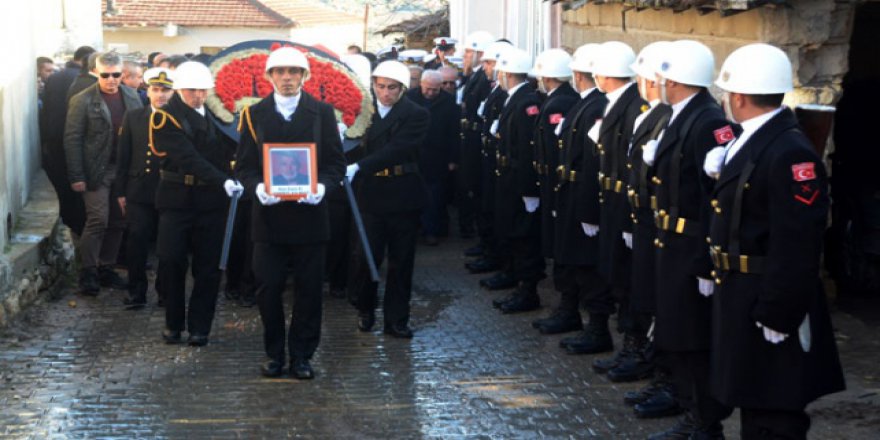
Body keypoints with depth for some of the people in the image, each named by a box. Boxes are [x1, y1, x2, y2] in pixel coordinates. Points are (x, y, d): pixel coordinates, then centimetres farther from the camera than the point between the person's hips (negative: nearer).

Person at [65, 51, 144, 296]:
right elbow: (72, 140, -8)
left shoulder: (132, 97, 5)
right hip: (96, 171, -4)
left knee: (117, 223, 8)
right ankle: (87, 273, 4)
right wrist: (76, 177, -12)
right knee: (98, 221, -7)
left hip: (125, 170, 5)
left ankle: (106, 269, 20)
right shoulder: (82, 101, -7)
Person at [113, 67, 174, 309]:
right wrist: (120, 191, 3)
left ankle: (166, 290, 18)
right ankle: (137, 292, 9)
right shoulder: (133, 117, 7)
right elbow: (123, 156, 7)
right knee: (136, 241, 0)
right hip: (139, 192, 1)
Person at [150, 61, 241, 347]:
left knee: (208, 266, 4)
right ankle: (173, 323, 18)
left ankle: (199, 326, 13)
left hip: (211, 198, 3)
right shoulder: (165, 117, -7)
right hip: (177, 198, -3)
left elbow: (229, 149, 8)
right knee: (172, 262, 2)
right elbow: (189, 158, -18)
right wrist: (223, 180, -29)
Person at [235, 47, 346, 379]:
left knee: (308, 289, 4)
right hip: (268, 215, 0)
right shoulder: (254, 114, 6)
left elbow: (336, 162, 4)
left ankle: (302, 355, 15)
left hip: (309, 212, 0)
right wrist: (256, 187, -15)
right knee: (268, 289, 2)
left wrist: (323, 186, -16)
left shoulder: (322, 113, 5)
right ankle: (274, 354, 16)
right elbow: (244, 164, 5)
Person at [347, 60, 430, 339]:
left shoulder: (416, 115, -6)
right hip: (371, 195, 1)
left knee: (401, 261, 7)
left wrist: (358, 168, -27)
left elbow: (396, 149, -18)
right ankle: (365, 310, 22)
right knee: (368, 255, -1)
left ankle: (396, 320, 17)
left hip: (403, 197, -1)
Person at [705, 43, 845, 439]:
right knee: (753, 406, 21)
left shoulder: (790, 153, -23)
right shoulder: (751, 140, 8)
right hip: (743, 298, 10)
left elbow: (797, 247, -26)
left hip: (770, 304, -10)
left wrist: (777, 316, -25)